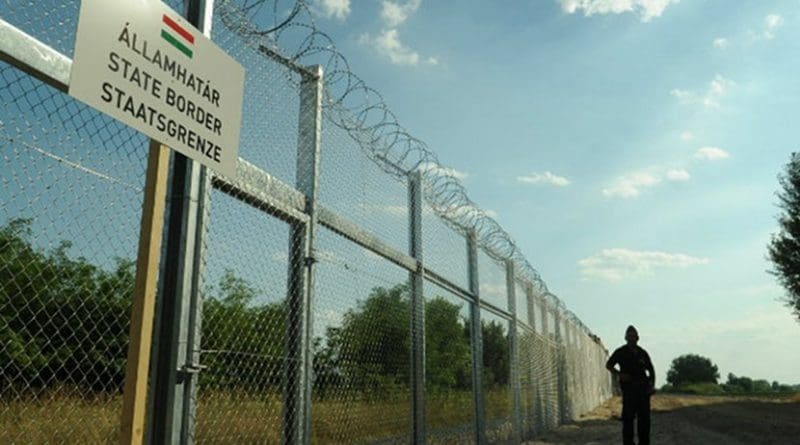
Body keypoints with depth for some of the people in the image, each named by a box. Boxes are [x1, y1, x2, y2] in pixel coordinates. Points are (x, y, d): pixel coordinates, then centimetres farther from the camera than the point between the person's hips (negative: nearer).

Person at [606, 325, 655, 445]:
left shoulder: (642, 353, 12)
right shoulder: (621, 352, 2)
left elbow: (651, 370, 18)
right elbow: (609, 365, 5)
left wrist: (652, 385, 5)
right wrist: (618, 374, -10)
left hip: (643, 388, 4)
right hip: (628, 387, -4)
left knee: (644, 416, 4)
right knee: (628, 416, -6)